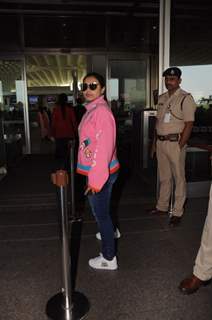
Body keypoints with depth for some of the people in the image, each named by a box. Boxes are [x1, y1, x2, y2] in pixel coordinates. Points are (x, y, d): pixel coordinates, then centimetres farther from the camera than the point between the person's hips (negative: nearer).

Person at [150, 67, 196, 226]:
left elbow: (189, 124, -14)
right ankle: (162, 207, 30)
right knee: (164, 177, 16)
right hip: (161, 142, 7)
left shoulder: (185, 98, -9)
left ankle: (177, 213, 14)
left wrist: (180, 146, -18)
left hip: (175, 143, -7)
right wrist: (155, 142, 12)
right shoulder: (162, 98, 14)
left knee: (179, 178, 3)